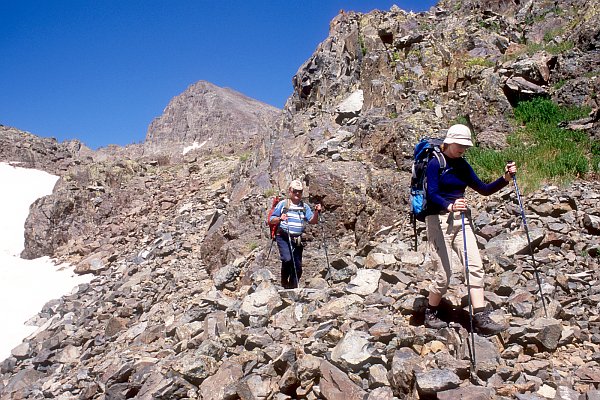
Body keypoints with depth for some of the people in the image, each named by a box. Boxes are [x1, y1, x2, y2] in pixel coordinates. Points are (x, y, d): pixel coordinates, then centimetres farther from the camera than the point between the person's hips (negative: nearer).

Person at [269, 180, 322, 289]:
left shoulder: (304, 207, 13)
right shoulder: (282, 204, 3)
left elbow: (313, 221, 6)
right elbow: (271, 220, 2)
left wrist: (317, 212, -11)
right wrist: (280, 219, -17)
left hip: (297, 239, 4)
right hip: (283, 237, -4)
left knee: (298, 266, 4)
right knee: (287, 259, -24)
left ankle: (293, 286, 20)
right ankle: (284, 281, 0)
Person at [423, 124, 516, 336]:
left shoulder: (463, 165, 12)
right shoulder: (435, 163, -7)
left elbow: (484, 189, 11)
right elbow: (432, 195, -20)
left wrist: (505, 178, -3)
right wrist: (449, 206, -39)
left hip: (461, 219, 6)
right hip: (439, 220, -6)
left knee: (475, 266, -6)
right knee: (443, 274, -3)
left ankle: (480, 319, -3)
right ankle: (431, 314, 19)